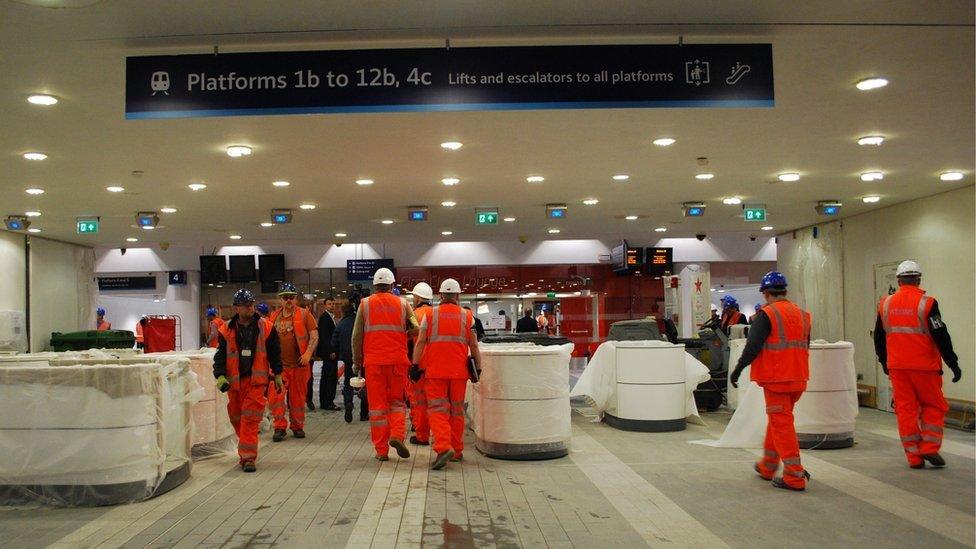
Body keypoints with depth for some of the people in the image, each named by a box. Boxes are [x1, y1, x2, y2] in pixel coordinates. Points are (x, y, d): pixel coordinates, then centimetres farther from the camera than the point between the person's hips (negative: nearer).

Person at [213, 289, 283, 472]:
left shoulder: (266, 328, 0)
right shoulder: (226, 330, 1)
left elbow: (275, 353, 8)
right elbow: (220, 356, 3)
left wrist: (278, 375, 10)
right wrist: (220, 376, -10)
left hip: (257, 381, -2)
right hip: (234, 381, 3)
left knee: (251, 418, -11)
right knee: (236, 417, 13)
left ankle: (248, 457, -8)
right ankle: (246, 447, 34)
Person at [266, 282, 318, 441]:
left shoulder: (304, 314, 2)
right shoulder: (274, 316, 12)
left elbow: (314, 336, -2)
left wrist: (308, 353, -15)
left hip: (298, 363, -2)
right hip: (278, 364, 2)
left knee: (297, 397, 6)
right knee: (275, 395, -8)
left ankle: (297, 426, 21)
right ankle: (280, 427, 1)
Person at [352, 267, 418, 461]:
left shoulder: (365, 304, 4)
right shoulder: (402, 304, 6)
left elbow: (356, 336, 3)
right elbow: (416, 329, -2)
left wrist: (356, 361, 11)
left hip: (373, 361, 0)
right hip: (397, 360, 0)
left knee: (377, 405, 6)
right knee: (397, 401, 13)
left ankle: (381, 450, 8)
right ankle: (397, 435, -10)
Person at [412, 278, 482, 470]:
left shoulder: (430, 315, 1)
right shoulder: (467, 316, 3)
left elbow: (420, 343, -1)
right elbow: (474, 346, 3)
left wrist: (415, 365, 3)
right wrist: (478, 368, 10)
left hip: (435, 371, -1)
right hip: (459, 371, 2)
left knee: (438, 410, 0)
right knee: (457, 411, 12)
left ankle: (443, 447, -18)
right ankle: (457, 450, 20)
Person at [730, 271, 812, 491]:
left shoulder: (766, 315, -13)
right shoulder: (802, 314, 10)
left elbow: (752, 347, -17)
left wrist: (738, 370, -6)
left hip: (776, 378, -8)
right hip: (798, 378, 8)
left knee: (781, 424, -2)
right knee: (777, 419, 20)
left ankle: (794, 477, -2)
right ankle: (767, 466, 32)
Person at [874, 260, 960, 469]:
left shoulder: (885, 304, 5)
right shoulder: (926, 303, -10)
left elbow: (879, 337, 13)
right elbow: (941, 336, -11)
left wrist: (884, 362, 25)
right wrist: (953, 363, -4)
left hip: (897, 367, 4)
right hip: (924, 366, -4)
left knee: (905, 409, 7)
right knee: (934, 406, 12)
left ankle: (914, 456, 9)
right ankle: (929, 448, 4)